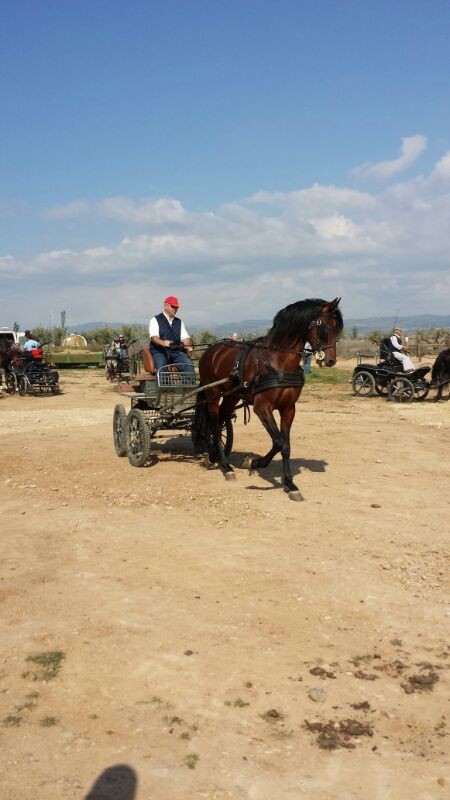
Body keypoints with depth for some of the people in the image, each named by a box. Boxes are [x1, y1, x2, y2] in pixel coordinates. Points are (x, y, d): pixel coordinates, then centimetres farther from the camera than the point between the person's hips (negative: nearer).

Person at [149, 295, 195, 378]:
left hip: (176, 351, 4)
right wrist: (162, 342, -32)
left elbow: (185, 337, 12)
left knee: (189, 365, -24)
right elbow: (154, 337, -9)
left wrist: (188, 345, -13)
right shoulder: (155, 320, 6)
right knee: (162, 367, -35)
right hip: (159, 351, -4)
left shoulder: (179, 322, 22)